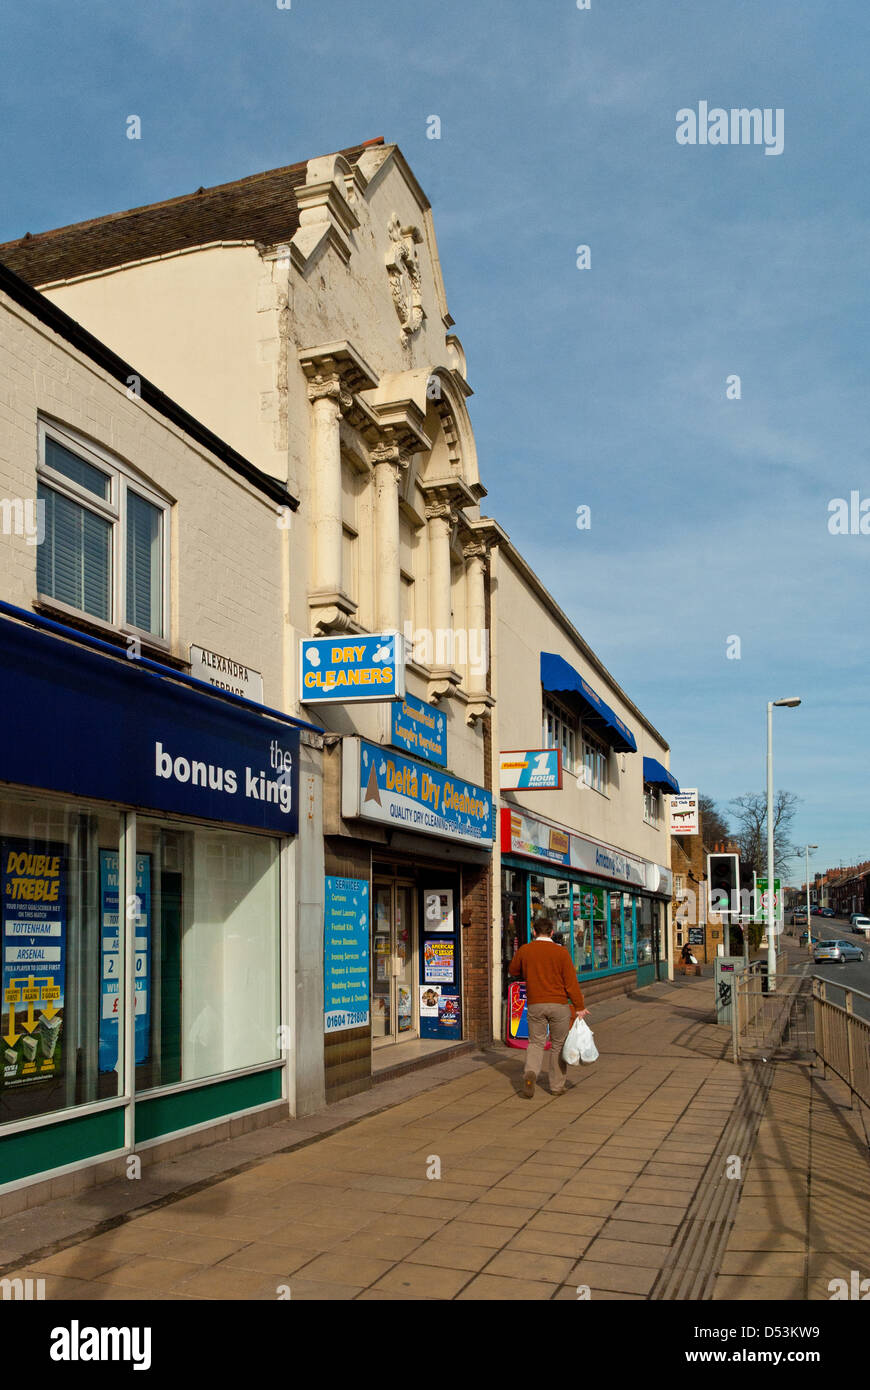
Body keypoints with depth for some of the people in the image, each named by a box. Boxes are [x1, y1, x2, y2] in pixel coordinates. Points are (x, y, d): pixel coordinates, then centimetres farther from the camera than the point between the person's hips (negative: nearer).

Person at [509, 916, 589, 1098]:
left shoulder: (524, 950, 1)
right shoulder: (561, 952, -6)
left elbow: (512, 970, 18)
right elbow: (571, 982, -9)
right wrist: (579, 1007, -3)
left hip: (535, 1004, 1)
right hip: (559, 1004, -1)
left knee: (536, 1042, 12)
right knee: (558, 1045, 13)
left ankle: (530, 1072, -15)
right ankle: (557, 1086, 16)